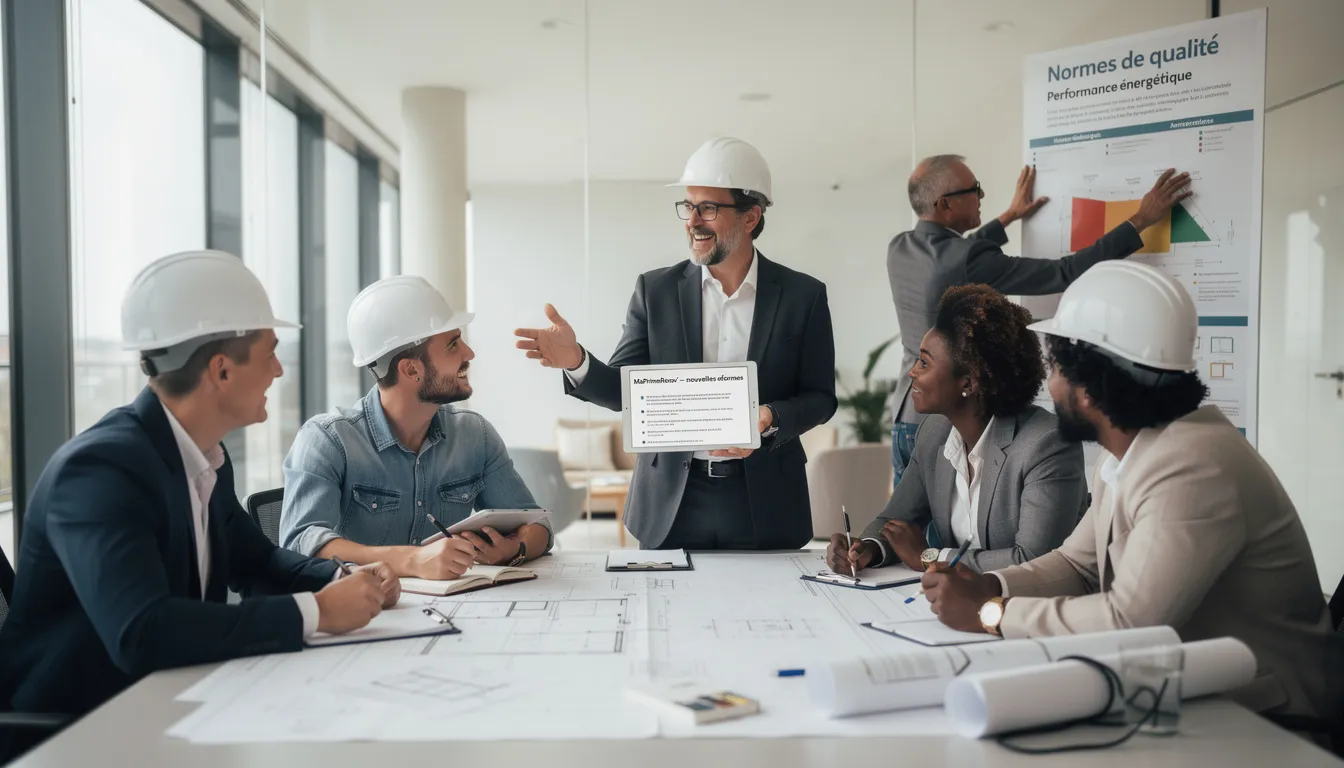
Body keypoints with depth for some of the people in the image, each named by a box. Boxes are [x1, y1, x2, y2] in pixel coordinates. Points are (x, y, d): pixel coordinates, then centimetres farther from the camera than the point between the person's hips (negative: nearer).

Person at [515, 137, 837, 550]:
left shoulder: (803, 295, -2)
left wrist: (770, 419, -20)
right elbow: (624, 390, -1)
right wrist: (576, 361, -20)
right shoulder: (655, 289, 1)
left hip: (766, 507, -1)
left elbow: (820, 397, 0)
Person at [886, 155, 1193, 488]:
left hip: (906, 419, 8)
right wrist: (1141, 219, -12)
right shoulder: (970, 264, -21)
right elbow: (1067, 272, -20)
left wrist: (1011, 215, 35)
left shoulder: (899, 249, 3)